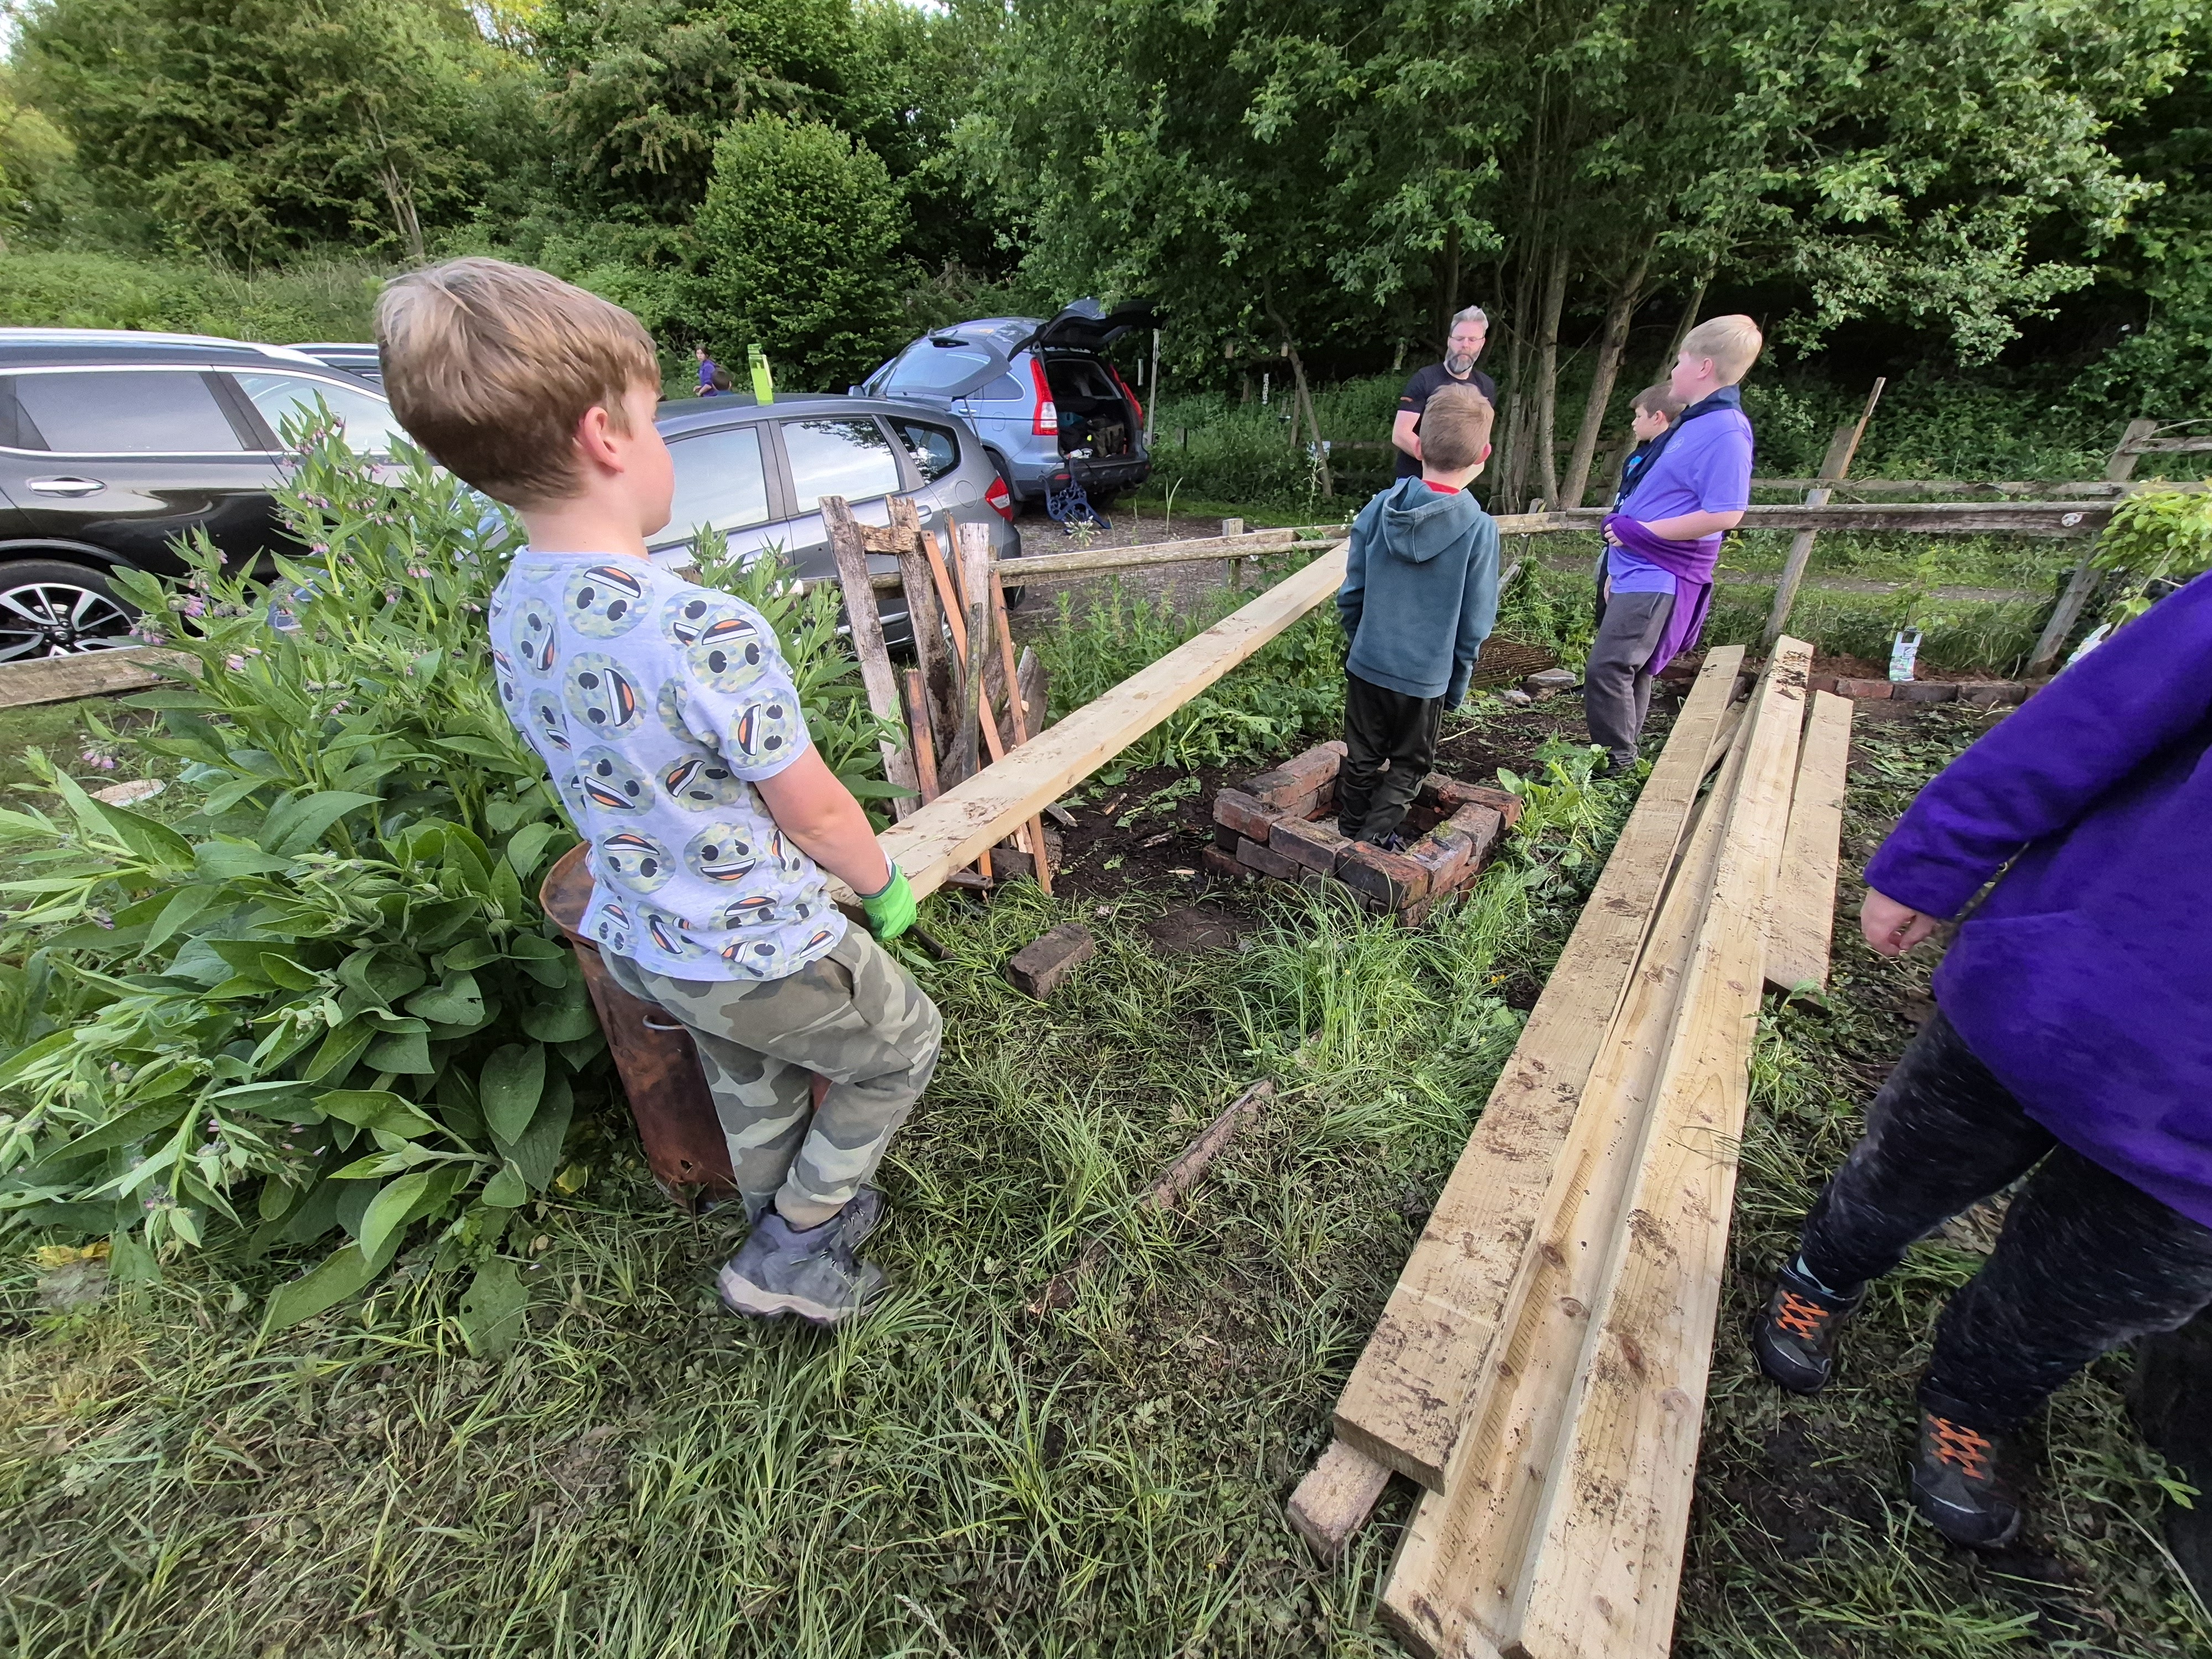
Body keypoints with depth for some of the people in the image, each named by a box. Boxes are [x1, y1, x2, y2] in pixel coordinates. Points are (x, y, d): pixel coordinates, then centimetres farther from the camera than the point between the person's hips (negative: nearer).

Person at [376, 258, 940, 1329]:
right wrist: (886, 886, -2)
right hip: (761, 958, -7)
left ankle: (787, 1231, 53)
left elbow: (619, 784, 5)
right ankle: (795, 1248, 30)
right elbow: (815, 813, -22)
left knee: (751, 1090, 30)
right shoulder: (707, 632, -32)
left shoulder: (512, 617, -6)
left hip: (636, 943, 8)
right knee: (901, 1046, 20)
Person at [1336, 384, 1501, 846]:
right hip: (1426, 675, -3)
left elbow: (1351, 593, 0)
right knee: (1407, 765, 17)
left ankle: (1349, 836, 31)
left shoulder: (1379, 509, -7)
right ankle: (1373, 839, 14)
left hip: (1366, 664, 3)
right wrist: (1458, 682, 6)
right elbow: (1475, 623, -7)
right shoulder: (1479, 528, -14)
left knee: (1362, 759, 19)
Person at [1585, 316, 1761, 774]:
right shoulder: (1692, 423, 15)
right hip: (1638, 570, 10)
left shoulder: (1725, 431, -15)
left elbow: (1724, 515, -21)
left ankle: (1614, 762, -4)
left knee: (1607, 668, -15)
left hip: (1660, 578, -10)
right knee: (1629, 669, 14)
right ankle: (1623, 759, 25)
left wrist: (1641, 531, -18)